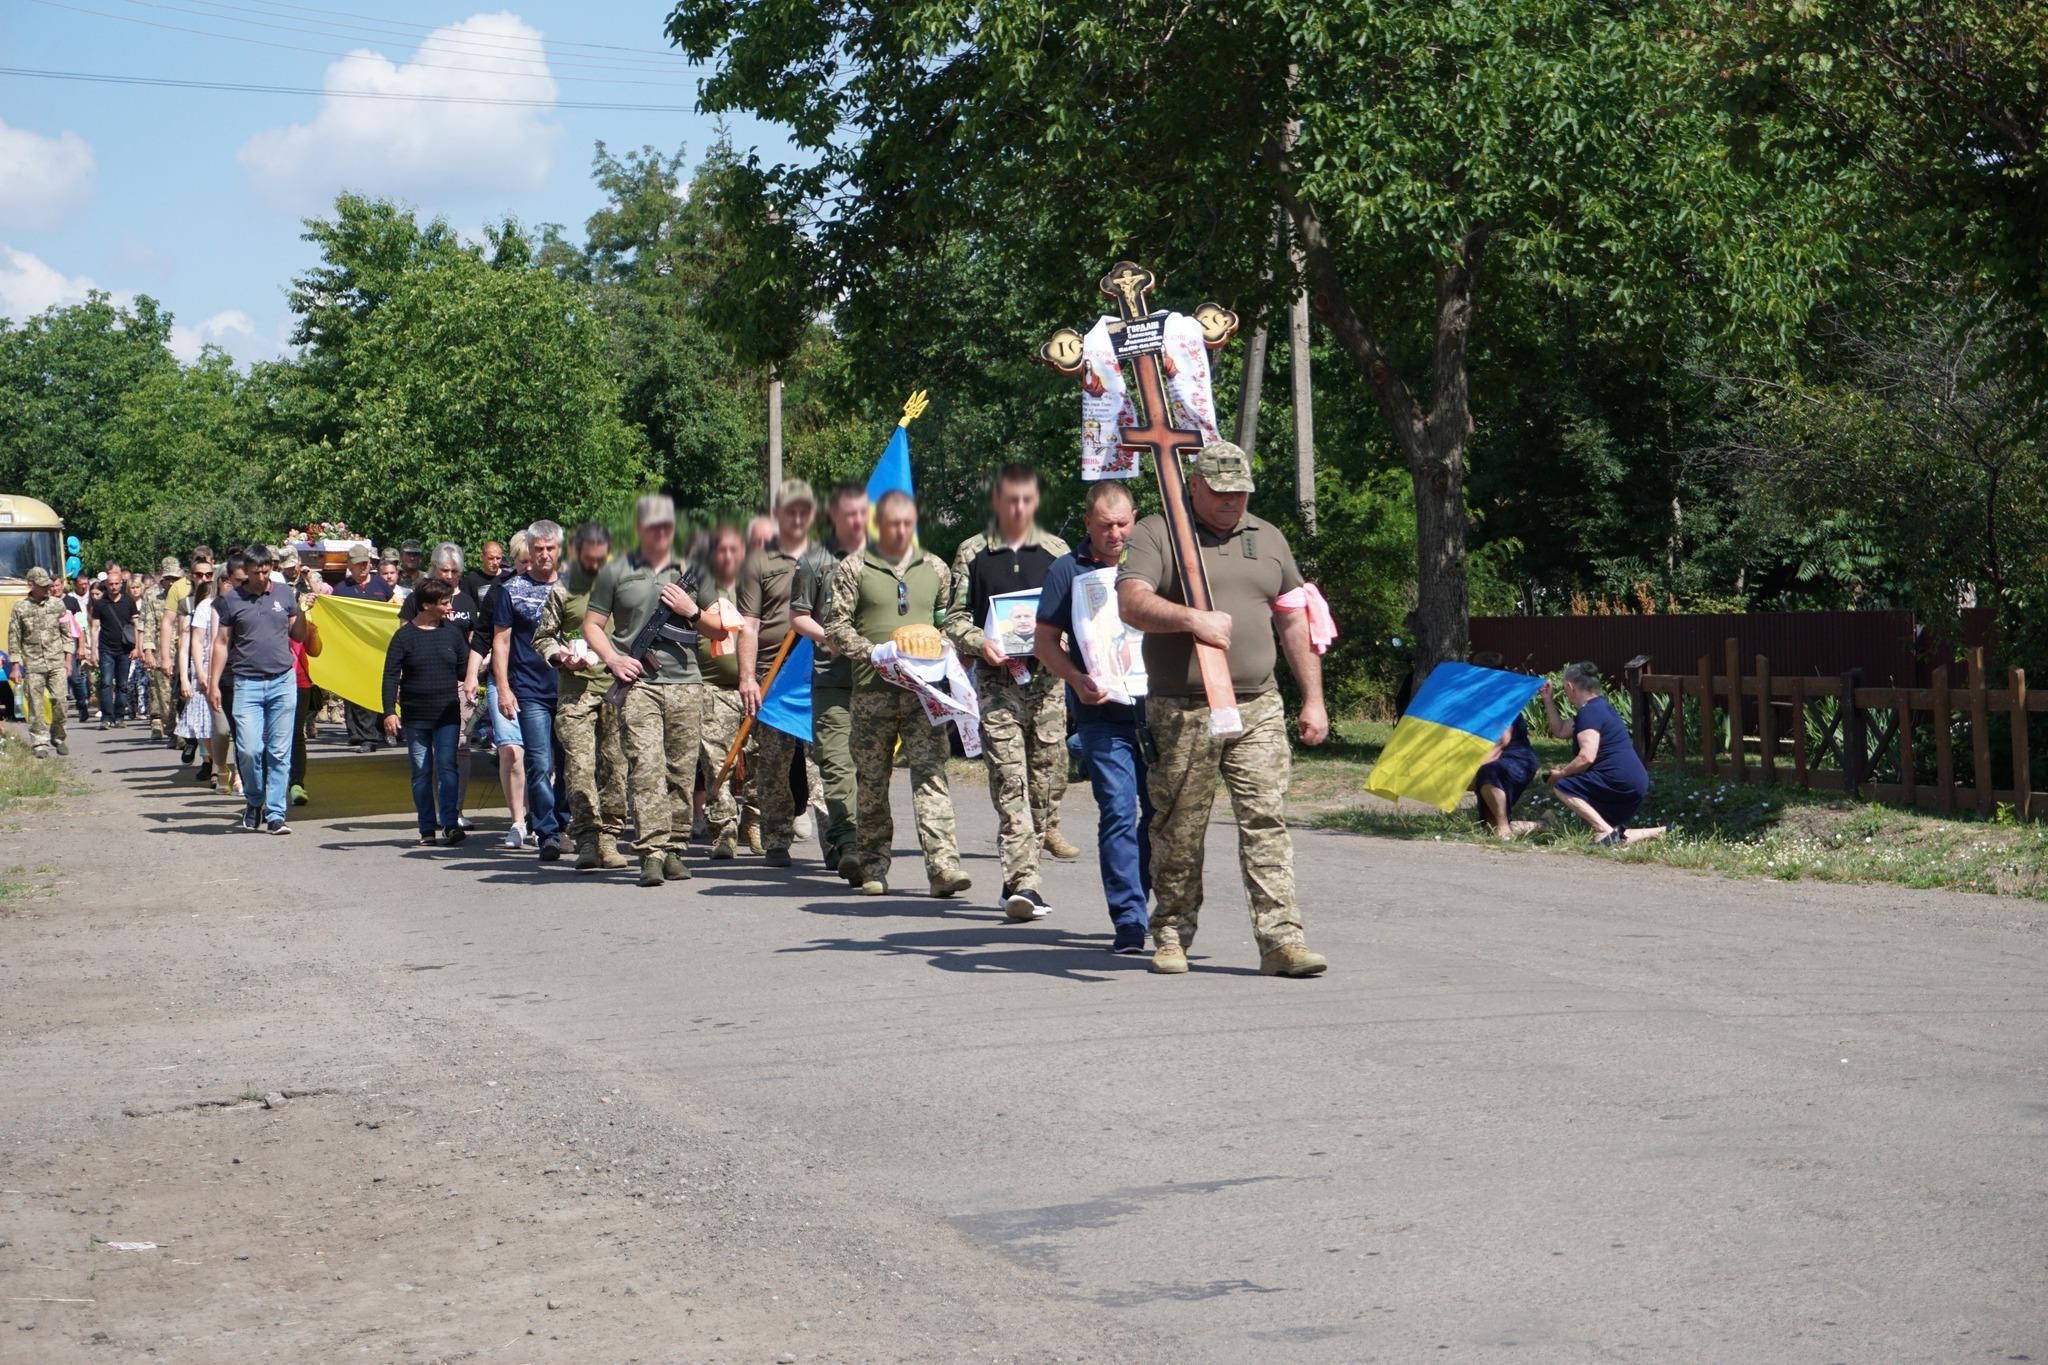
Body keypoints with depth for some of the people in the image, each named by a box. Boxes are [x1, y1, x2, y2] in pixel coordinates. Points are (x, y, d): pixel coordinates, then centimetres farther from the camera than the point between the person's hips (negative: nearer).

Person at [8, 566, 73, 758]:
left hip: (57, 663, 1)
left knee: (58, 700, -4)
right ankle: (40, 743, 5)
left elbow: (67, 634, 11)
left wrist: (68, 660, 6)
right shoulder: (20, 608, 1)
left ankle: (58, 738, 12)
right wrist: (15, 667, 0)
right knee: (36, 704, -1)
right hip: (33, 665, -1)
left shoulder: (57, 604, 6)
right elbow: (14, 639, 3)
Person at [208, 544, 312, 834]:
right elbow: (221, 642, 8)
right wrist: (214, 683, 4)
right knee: (249, 750, -9)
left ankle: (275, 814, 7)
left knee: (279, 753, 1)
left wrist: (302, 613, -5)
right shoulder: (231, 600, 4)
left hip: (283, 681, 1)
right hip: (247, 683, -1)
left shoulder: (285, 594, 9)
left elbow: (299, 635, 15)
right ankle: (254, 800, 17)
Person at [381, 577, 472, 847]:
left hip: (448, 713, 1)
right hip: (415, 716, -1)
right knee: (421, 772, 4)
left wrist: (470, 679, -10)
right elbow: (391, 676, -5)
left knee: (447, 768, -9)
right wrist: (389, 711, -13)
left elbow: (464, 670, 12)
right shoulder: (405, 636, -3)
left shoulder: (453, 631, 5)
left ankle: (450, 824, -13)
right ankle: (427, 829, 10)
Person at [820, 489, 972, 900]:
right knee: (872, 780, 5)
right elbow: (835, 624, 0)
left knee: (931, 773, -10)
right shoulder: (854, 568, 5)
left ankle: (943, 865, -17)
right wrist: (874, 654, -11)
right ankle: (872, 866, 16)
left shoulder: (935, 569, 15)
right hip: (873, 688, -1)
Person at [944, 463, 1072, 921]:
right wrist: (981, 643, -11)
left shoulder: (1056, 551, 12)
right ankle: (1024, 881, -15)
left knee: (1049, 778, 1)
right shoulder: (973, 553, 8)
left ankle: (1018, 879, 16)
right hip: (996, 681, -2)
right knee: (1009, 781, -11)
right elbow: (955, 618, 8)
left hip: (1046, 679, 2)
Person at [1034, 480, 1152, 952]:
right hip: (1102, 712, -3)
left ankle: (1147, 904, 24)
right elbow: (1046, 642, 4)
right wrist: (1077, 679, -14)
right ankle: (1129, 919, -5)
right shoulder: (1068, 571, 5)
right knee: (1118, 812, -8)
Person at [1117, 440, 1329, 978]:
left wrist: (1313, 700, 16)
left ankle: (1281, 938, -8)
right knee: (1179, 829, 3)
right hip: (1180, 712, -3)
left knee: (1266, 819, -6)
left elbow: (1295, 623, 21)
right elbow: (1131, 605, -13)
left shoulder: (1268, 539, 17)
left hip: (1258, 709, 3)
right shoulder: (1156, 534, 2)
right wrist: (1193, 618, -29)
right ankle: (1171, 935, 17)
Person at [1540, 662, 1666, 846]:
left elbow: (1586, 757, -24)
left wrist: (1560, 774, -11)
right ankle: (1658, 833, 7)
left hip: (1620, 781, -10)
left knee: (1561, 787, -15)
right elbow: (1560, 731, 26)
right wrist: (1548, 700, 23)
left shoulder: (1590, 712, -13)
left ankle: (1605, 831, -23)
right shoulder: (1600, 706, 20)